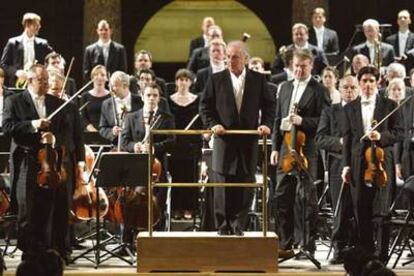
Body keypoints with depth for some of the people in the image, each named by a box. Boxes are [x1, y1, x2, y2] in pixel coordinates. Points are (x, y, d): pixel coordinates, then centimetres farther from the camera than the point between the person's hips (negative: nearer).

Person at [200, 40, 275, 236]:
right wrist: (212, 124, -9)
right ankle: (223, 225, 6)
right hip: (224, 140, -1)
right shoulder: (216, 79, 5)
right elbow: (205, 106, 6)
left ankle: (238, 224, 9)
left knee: (245, 183, 1)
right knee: (223, 183, 0)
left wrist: (266, 124, -7)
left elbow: (269, 106, 9)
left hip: (248, 141, 1)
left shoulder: (258, 80, 7)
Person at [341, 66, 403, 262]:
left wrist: (381, 136, -14)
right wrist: (346, 165, 5)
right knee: (361, 214, 4)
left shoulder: (389, 106, 8)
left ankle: (381, 255, -5)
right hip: (358, 166, 3)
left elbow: (399, 133, 4)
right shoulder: (350, 108, 14)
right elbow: (347, 138, 12)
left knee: (380, 212, -8)